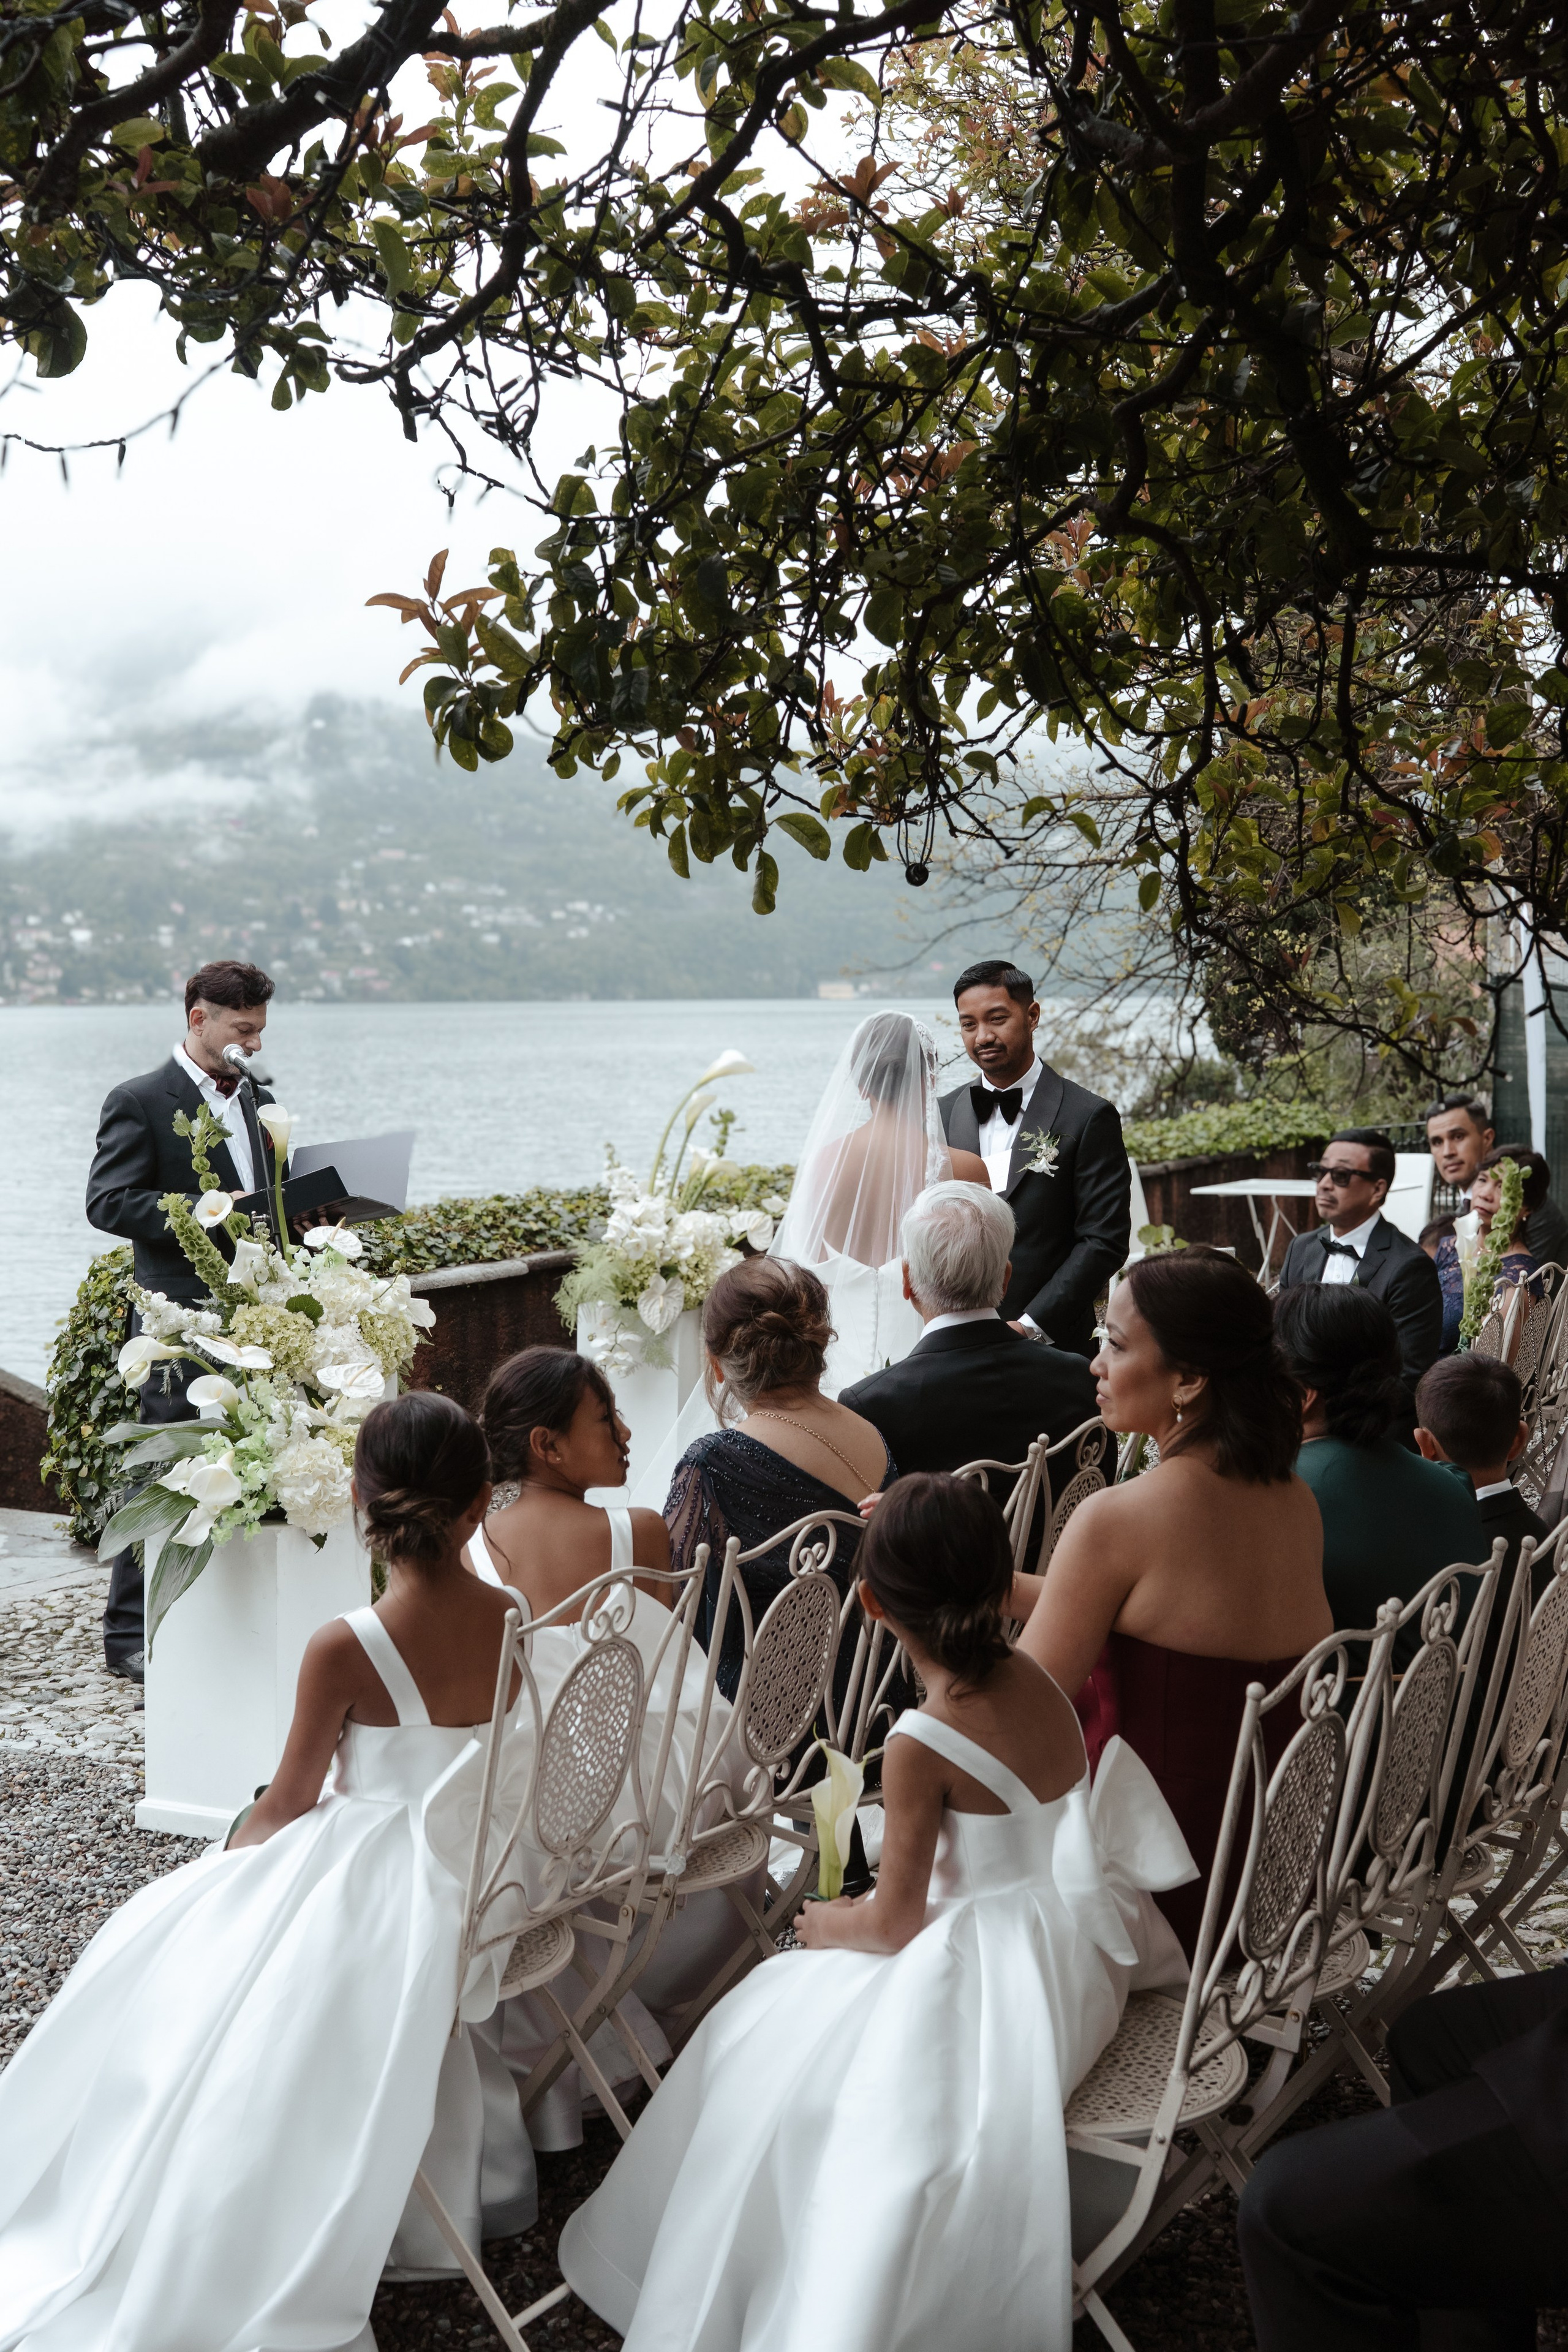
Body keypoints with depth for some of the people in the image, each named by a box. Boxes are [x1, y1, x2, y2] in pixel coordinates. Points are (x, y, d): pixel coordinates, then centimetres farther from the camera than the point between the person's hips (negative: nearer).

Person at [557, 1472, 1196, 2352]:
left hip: (990, 1981, -9)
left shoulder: (922, 1747, -25)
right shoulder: (1036, 1677, -7)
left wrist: (832, 1924, 3)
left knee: (777, 2042, 6)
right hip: (1075, 1945, 9)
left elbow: (895, 1924, -16)